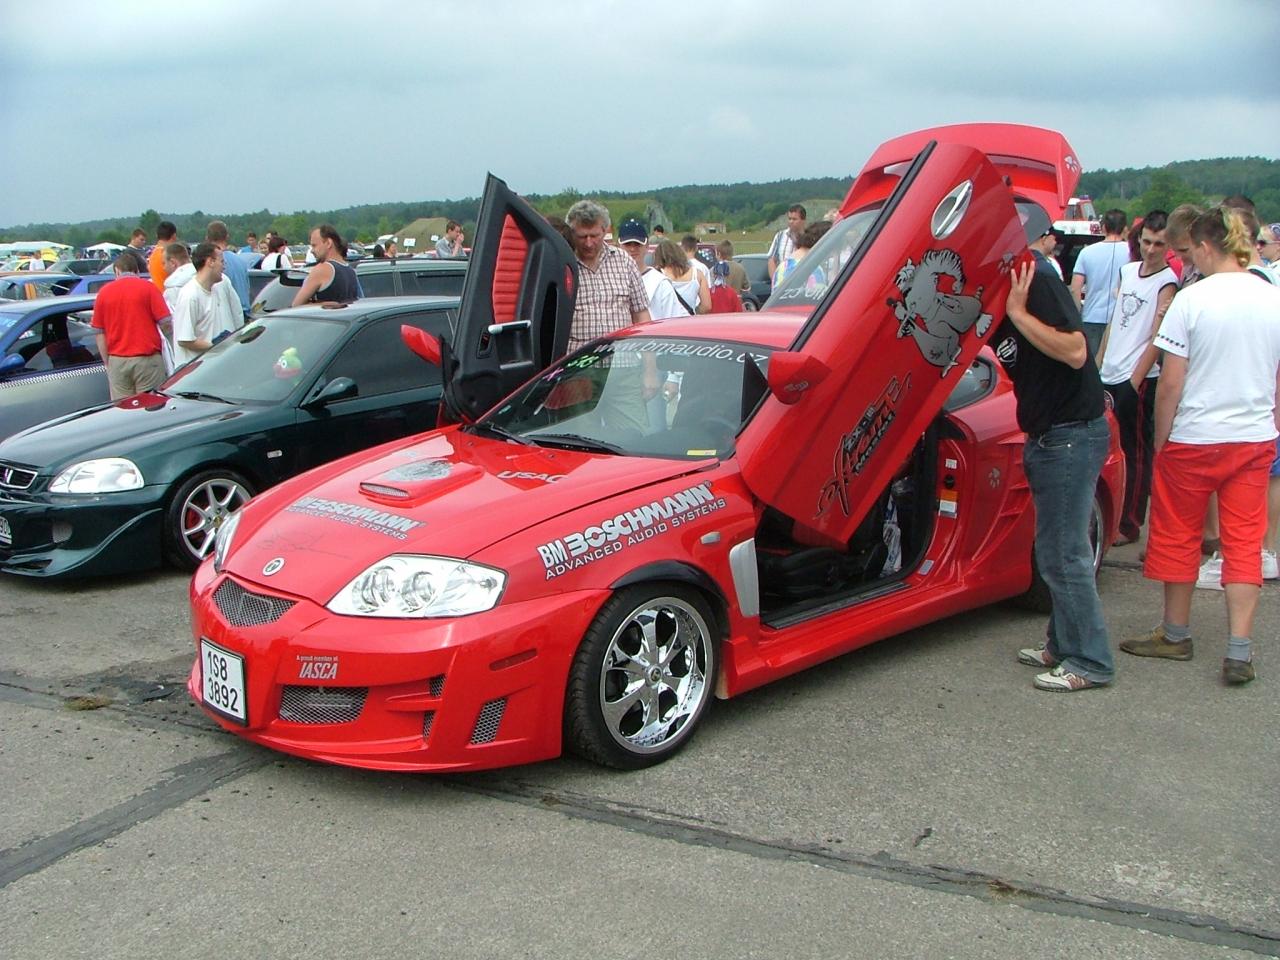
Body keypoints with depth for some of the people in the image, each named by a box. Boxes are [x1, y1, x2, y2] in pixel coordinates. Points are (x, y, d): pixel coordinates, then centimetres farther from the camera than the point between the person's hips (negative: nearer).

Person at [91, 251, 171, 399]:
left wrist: (108, 363, 15)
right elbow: (165, 322, -8)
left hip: (117, 361, 3)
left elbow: (100, 334, 8)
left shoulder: (104, 292, 7)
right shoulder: (148, 287, -2)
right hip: (147, 359, -3)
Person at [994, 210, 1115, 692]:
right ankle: (1064, 644, 28)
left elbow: (1075, 352, -25)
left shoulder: (1039, 286, -16)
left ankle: (1091, 661, 4)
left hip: (1074, 434, -10)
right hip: (1045, 436, 10)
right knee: (1056, 551, 16)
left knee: (1063, 553, -5)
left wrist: (1019, 314, -24)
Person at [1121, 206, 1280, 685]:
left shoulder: (1192, 299, -13)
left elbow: (1171, 384, -13)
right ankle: (1239, 651, 4)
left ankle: (1175, 634, 26)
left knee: (1178, 535, 13)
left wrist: (1161, 440, -2)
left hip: (1194, 437, -4)